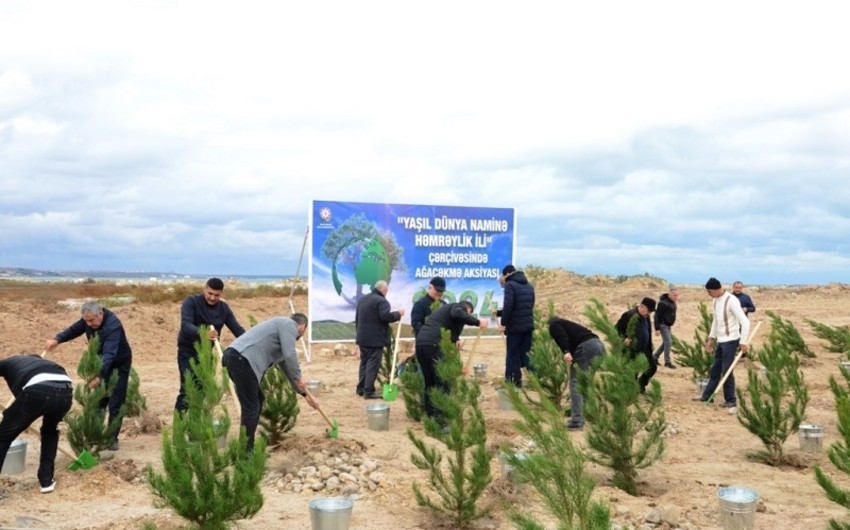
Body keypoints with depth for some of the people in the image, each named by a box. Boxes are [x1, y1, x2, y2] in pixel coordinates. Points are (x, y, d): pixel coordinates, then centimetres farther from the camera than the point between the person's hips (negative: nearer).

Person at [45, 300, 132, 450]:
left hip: (119, 364, -7)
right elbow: (74, 329, 0)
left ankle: (112, 438, 4)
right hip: (100, 363, 7)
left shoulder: (113, 326, -37)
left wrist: (99, 376, -58)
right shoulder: (89, 320, -13)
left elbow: (109, 354, -46)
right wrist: (57, 339, -20)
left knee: (115, 404, -5)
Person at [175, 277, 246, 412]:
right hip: (188, 352, -5)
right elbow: (186, 325, -31)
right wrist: (202, 333, -51)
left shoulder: (224, 308, 1)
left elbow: (237, 329, -6)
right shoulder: (191, 302, -16)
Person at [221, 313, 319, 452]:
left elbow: (287, 366, 38)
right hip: (241, 359, -10)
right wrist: (299, 378, 4)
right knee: (251, 407, -4)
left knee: (258, 400, 20)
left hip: (236, 358, 10)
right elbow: (290, 355, -11)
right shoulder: (289, 324, 4)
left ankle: (247, 448, 26)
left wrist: (306, 394, 42)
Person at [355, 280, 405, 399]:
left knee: (364, 362, 15)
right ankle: (369, 391, -8)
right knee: (373, 365, -6)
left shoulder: (362, 299, 17)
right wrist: (398, 314, -10)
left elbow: (357, 318, 22)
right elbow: (386, 317, -24)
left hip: (363, 338, 8)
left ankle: (361, 388, 18)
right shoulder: (381, 301, -12)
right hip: (376, 339, -8)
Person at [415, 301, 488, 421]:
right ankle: (441, 419, -11)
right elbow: (457, 314, -15)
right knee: (442, 383, -7)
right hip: (433, 344, -9)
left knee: (429, 382, 16)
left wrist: (455, 339, 27)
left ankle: (431, 417, 21)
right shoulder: (459, 306, 8)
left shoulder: (447, 308, 35)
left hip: (421, 342, 9)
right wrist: (477, 322, -11)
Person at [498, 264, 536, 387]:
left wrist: (503, 323, -9)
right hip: (528, 325, 7)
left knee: (512, 354, 1)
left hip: (515, 326, -7)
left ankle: (512, 381, 3)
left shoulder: (510, 285, -8)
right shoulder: (529, 285, 17)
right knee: (526, 353, 12)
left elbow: (508, 306, -19)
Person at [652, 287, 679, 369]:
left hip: (668, 325, 10)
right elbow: (657, 316, -20)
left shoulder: (673, 302, 8)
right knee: (668, 342, -11)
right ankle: (667, 362, -4)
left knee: (666, 342, 14)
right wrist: (657, 329, -21)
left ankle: (654, 357, 26)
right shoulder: (663, 303, -20)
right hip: (663, 325, -10)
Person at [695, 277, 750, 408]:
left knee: (726, 371, -3)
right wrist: (711, 338, 19)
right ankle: (706, 396, 25)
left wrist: (743, 342, -22)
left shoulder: (731, 301, -19)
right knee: (714, 370, 16)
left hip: (730, 341, -8)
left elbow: (745, 322, -21)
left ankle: (731, 400, 9)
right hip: (720, 341, 8)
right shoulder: (715, 301, 8)